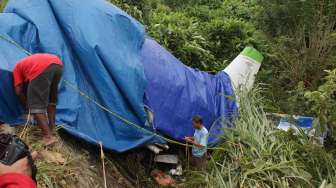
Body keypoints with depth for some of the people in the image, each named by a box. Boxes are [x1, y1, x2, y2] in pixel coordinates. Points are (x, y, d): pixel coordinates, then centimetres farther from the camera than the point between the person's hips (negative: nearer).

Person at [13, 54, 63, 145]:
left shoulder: (17, 67, 31)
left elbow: (18, 91, 22)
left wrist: (27, 106, 37)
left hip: (41, 69, -6)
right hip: (58, 64, 6)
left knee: (36, 106, 3)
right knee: (51, 99, 26)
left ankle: (48, 136, -3)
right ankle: (52, 130, 28)